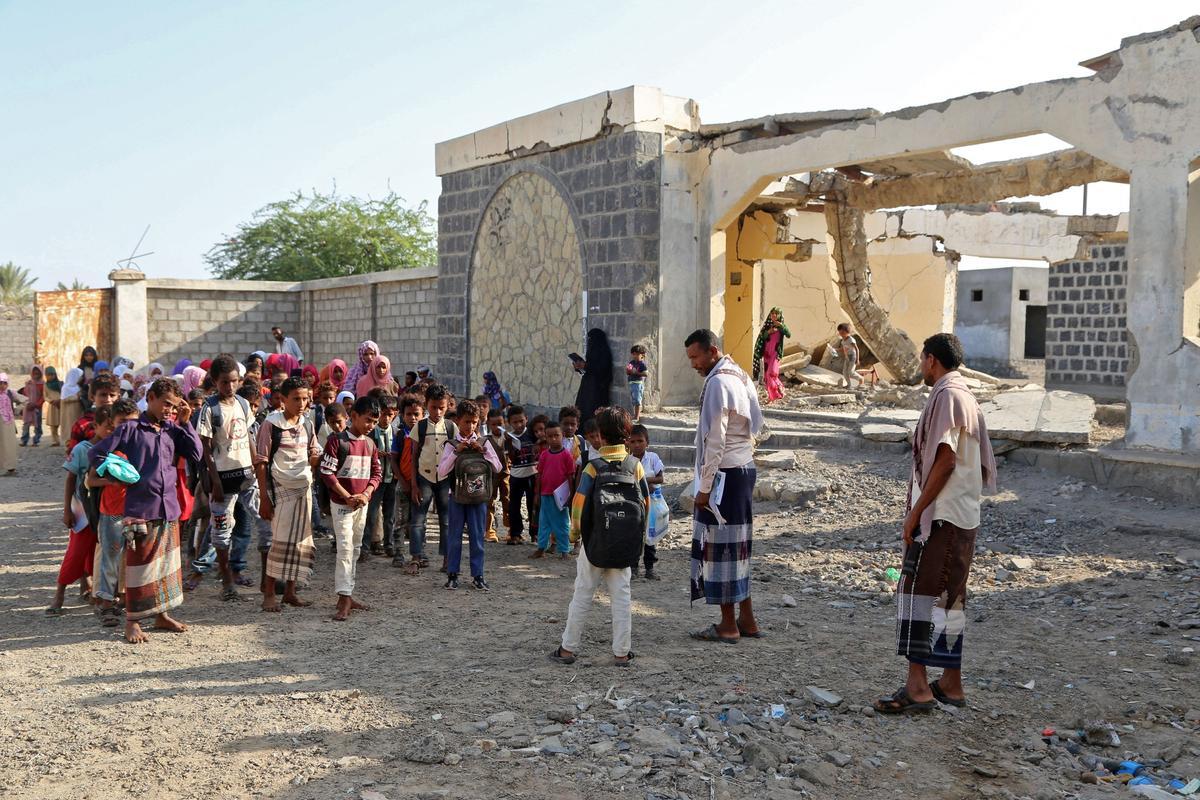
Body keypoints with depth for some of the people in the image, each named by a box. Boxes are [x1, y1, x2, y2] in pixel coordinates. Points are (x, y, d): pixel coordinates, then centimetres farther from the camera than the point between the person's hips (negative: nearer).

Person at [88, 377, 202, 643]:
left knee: (166, 561, 12)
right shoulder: (131, 429, -3)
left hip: (169, 508, 5)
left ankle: (161, 615, 25)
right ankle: (133, 622, 9)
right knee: (139, 564, -1)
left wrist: (185, 423, -1)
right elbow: (95, 454, -1)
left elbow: (197, 455, 2)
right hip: (140, 508, -5)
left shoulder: (173, 430, 10)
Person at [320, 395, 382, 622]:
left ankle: (347, 595, 20)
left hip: (362, 504, 7)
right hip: (341, 503, -7)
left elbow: (377, 472, 11)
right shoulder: (337, 440, -12)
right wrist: (348, 497, -17)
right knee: (345, 549, -11)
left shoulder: (370, 443, 7)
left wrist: (366, 494, -7)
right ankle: (344, 599, -11)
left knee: (355, 550, 11)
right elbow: (327, 472, -15)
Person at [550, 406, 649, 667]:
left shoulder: (593, 468, -12)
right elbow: (646, 503, 3)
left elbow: (579, 503, -12)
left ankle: (568, 648, 12)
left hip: (595, 541, -3)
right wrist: (639, 533, 14)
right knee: (621, 595, 8)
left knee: (582, 595, 6)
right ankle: (622, 652, 9)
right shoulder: (636, 466, -1)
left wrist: (576, 529, 5)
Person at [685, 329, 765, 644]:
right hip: (745, 468, 10)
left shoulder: (718, 383, -16)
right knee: (737, 546, 15)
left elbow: (715, 440, -19)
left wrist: (704, 487, -16)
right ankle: (747, 620, 21)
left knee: (719, 546, -2)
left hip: (725, 473, -10)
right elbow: (756, 423, 18)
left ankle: (728, 626, 4)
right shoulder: (740, 377, 13)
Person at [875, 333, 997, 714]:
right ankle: (951, 683, 18)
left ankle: (917, 685, -9)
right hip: (962, 515, 10)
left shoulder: (946, 396, -13)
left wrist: (915, 511, -17)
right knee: (948, 597, 13)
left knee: (918, 592, -8)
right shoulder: (966, 397, 18)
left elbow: (945, 459, -20)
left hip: (940, 515, -10)